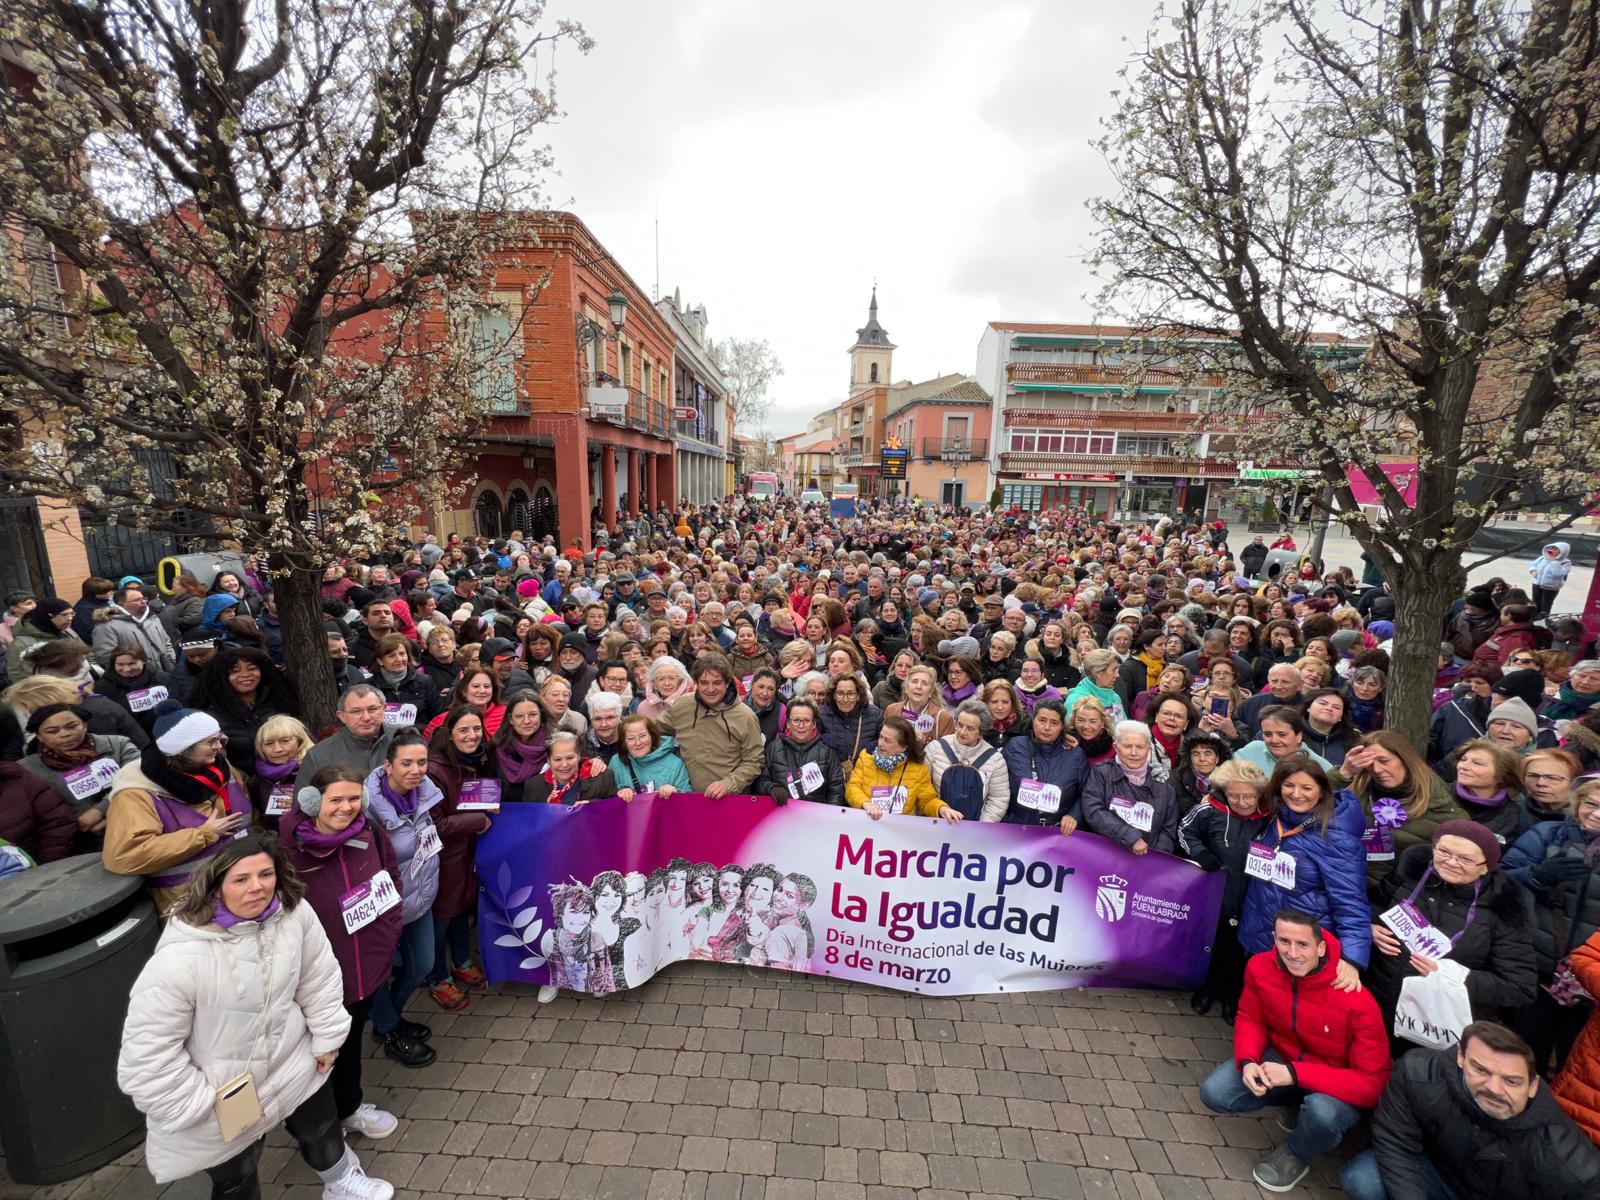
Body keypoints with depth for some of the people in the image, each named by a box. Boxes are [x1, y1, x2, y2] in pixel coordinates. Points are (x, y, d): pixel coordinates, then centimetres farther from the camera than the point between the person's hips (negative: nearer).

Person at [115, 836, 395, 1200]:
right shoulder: (179, 960, -34)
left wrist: (327, 1039, -1)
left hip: (291, 1060, 5)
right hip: (218, 1100, -4)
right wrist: (199, 1104, -15)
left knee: (322, 1128, 27)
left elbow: (319, 979, -6)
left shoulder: (295, 912, -21)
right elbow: (146, 1054, -22)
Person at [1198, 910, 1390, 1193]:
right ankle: (1297, 1104, 14)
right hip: (1282, 1059, 4)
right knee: (1213, 1093, -14)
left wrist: (1295, 1073, -34)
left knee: (1321, 1112, -38)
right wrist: (1247, 1061, -23)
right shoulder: (1260, 967, -19)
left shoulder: (1357, 999, -31)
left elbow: (1373, 1084, -26)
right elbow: (1250, 1020, -2)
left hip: (1340, 1086, -3)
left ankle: (1296, 1156, 0)